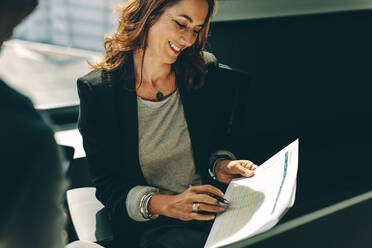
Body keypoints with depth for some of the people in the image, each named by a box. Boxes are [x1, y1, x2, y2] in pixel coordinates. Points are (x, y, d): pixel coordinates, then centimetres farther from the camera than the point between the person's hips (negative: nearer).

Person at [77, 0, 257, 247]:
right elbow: (107, 184, -7)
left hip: (210, 210, 4)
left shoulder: (204, 70, 2)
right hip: (148, 225, -4)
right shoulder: (96, 90, -7)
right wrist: (165, 204, -23)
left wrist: (220, 165, -8)